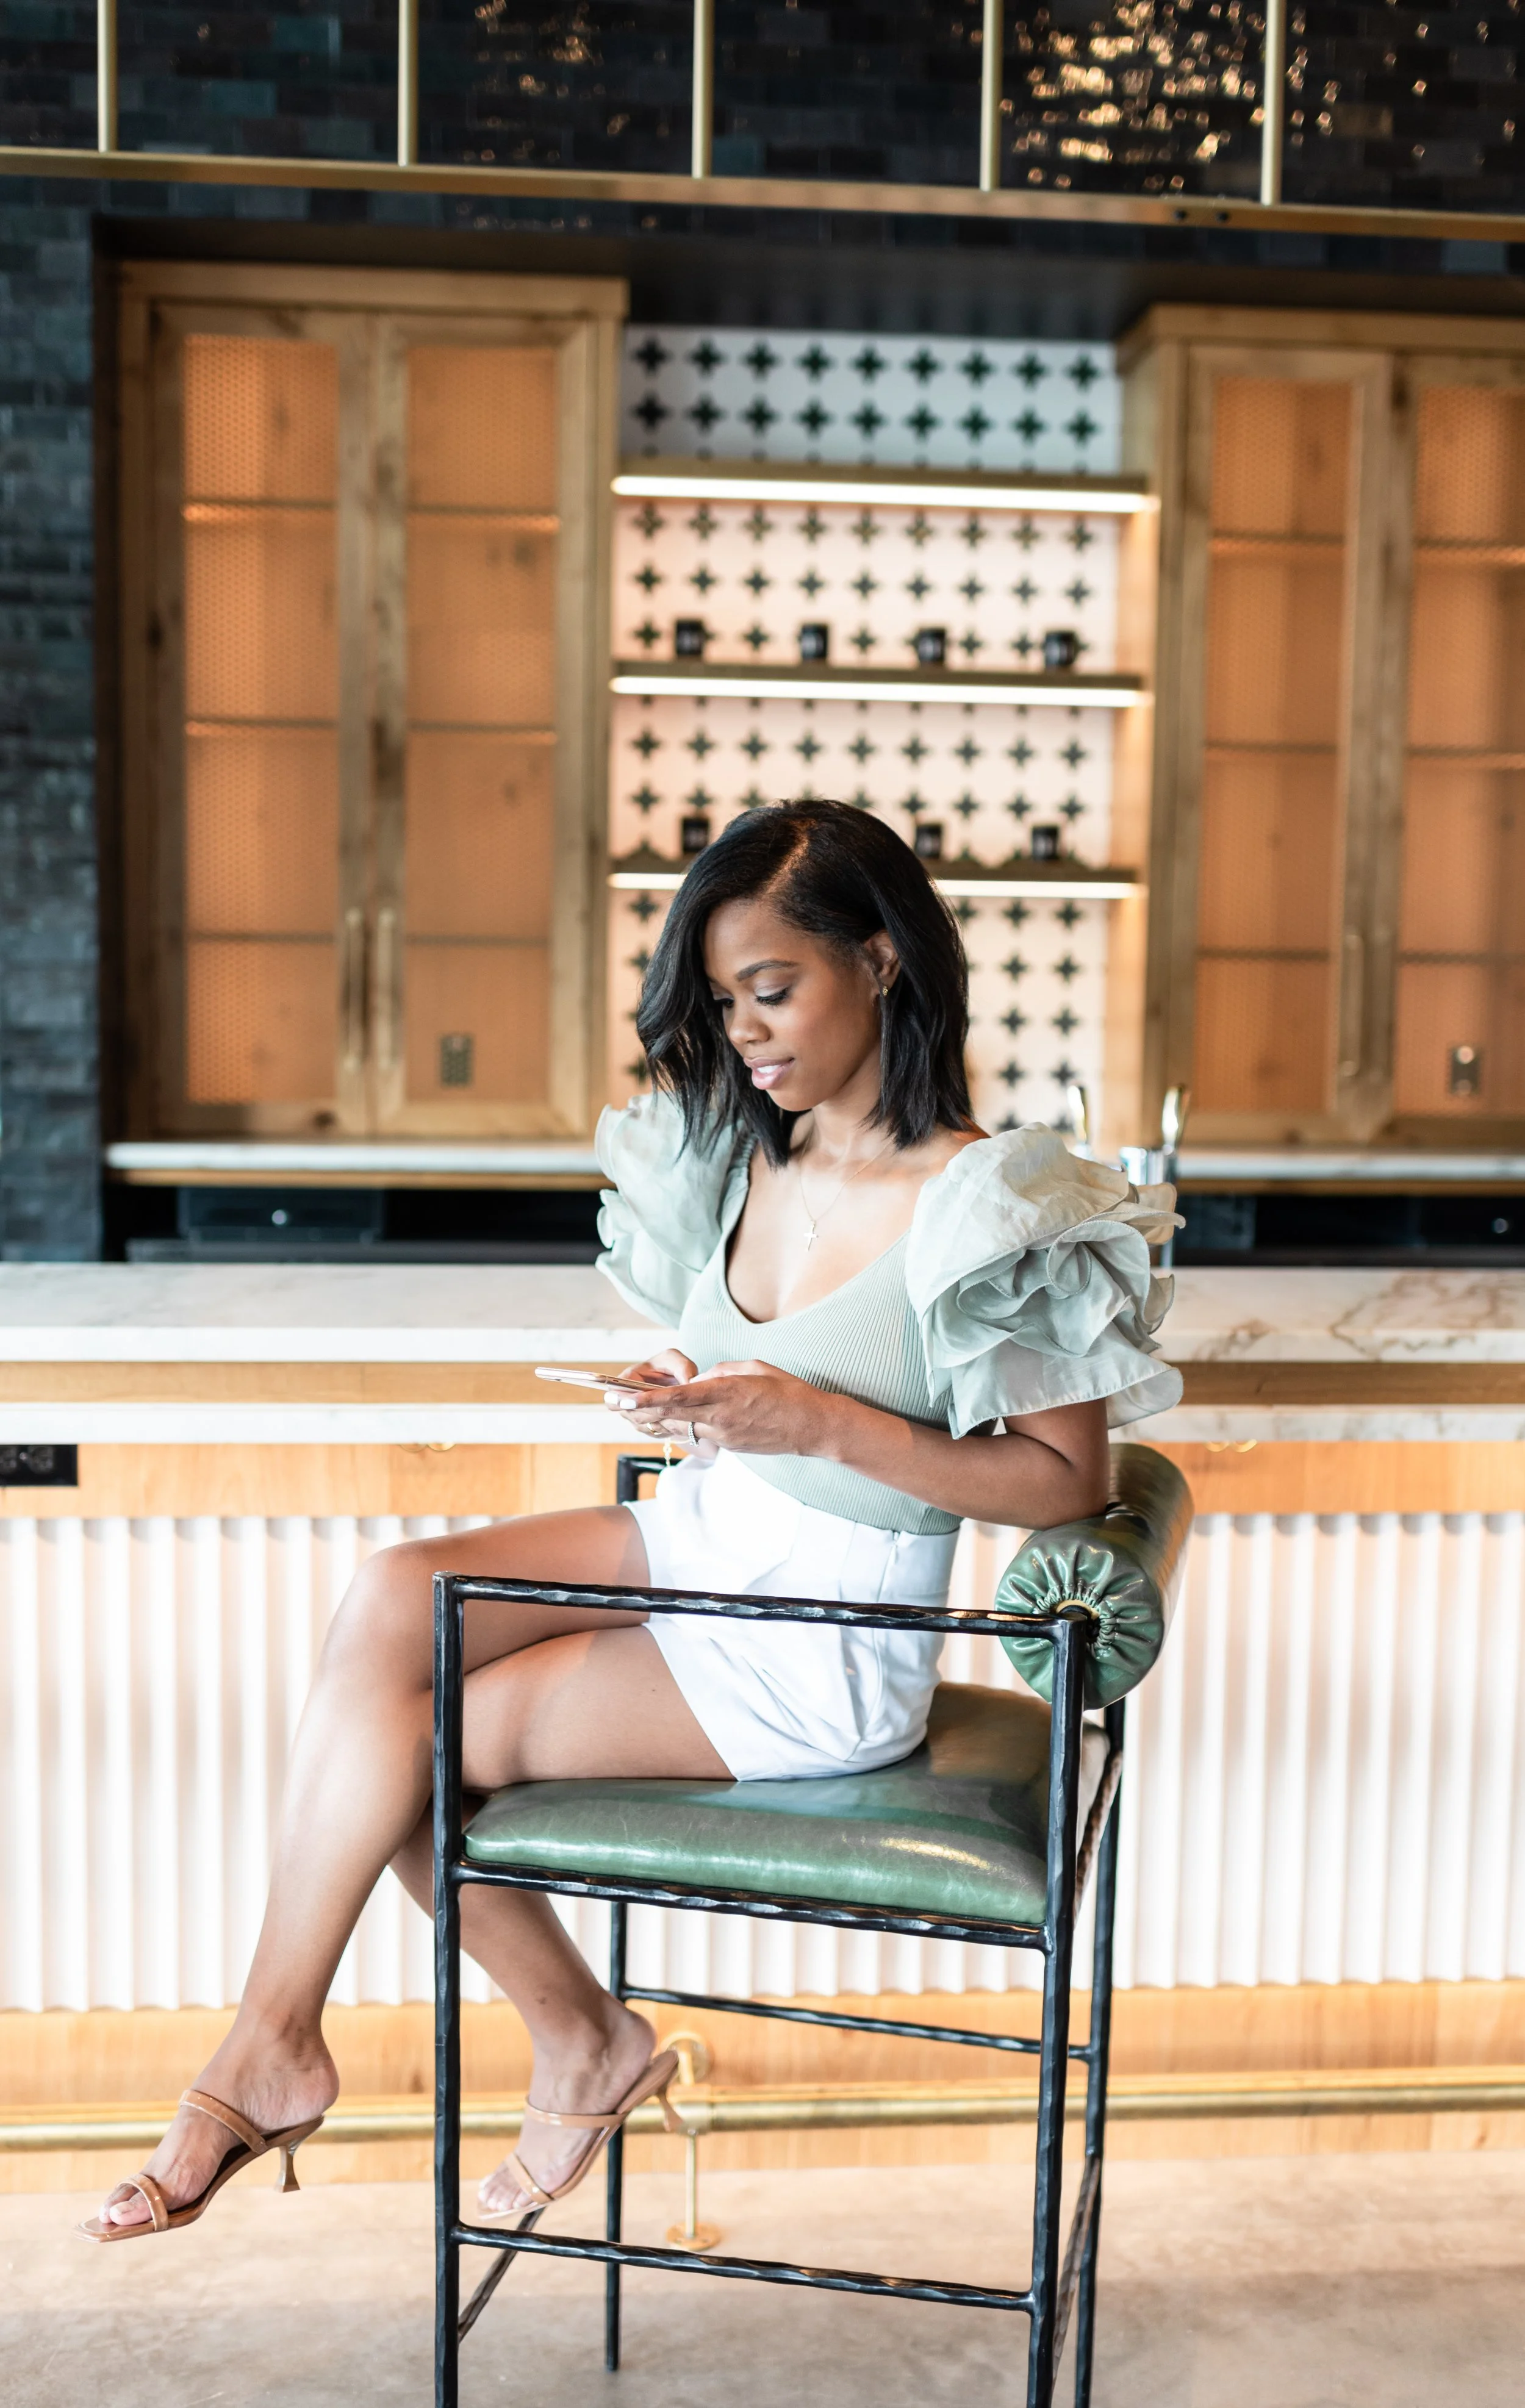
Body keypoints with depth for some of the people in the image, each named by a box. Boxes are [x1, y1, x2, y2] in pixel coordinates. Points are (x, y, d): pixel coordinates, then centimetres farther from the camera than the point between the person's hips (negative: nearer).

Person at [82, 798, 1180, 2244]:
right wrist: (694, 1400, -6)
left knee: (408, 1734, -13)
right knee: (387, 1605, -16)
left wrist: (821, 1424, -23)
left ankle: (272, 2052, 12)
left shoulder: (985, 1205, -18)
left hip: (824, 1650, -7)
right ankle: (577, 2042, -2)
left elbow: (1064, 1482, -14)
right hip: (698, 1540, 7)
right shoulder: (739, 1152, 3)